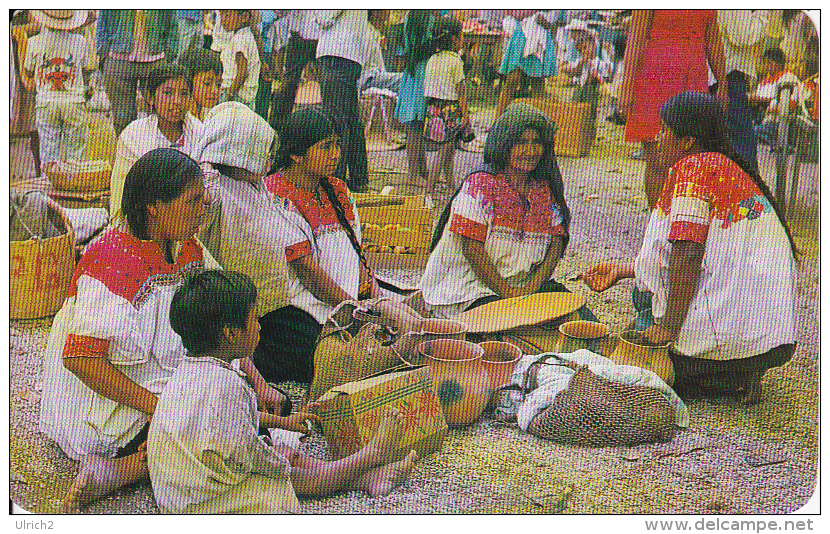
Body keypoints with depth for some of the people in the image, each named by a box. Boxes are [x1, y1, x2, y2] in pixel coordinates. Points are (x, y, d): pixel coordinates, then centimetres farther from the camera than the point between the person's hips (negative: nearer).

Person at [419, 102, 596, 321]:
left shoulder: (545, 190, 10)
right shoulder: (481, 184, -9)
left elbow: (556, 242, 5)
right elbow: (471, 247, -15)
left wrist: (532, 286, -12)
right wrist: (506, 292, -19)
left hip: (524, 284, 7)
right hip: (471, 290, -6)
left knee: (584, 318, -10)